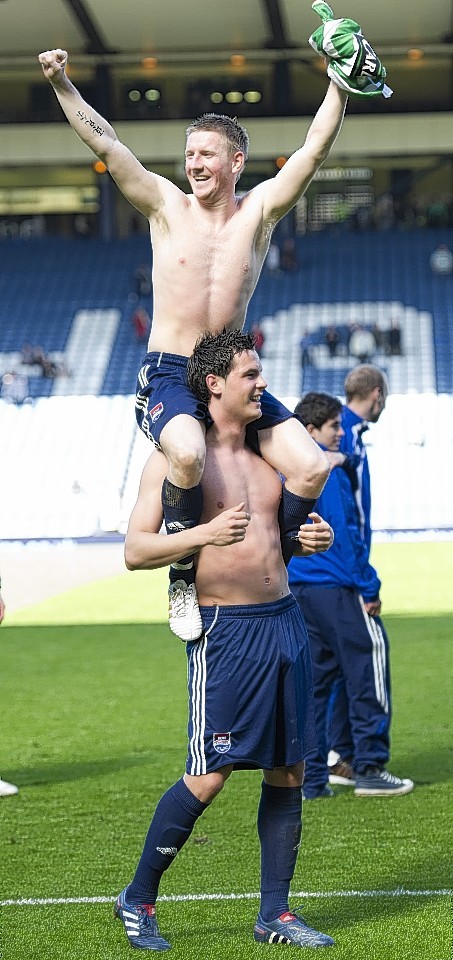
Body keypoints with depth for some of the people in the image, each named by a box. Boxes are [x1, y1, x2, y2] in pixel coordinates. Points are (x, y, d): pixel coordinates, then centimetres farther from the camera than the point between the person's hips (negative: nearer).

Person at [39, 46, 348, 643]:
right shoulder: (167, 205, 2)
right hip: (168, 375, -3)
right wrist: (62, 84, -14)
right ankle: (183, 578, -15)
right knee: (188, 454, -36)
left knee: (312, 468, -12)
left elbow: (316, 148, -3)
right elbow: (106, 146, -5)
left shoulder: (260, 210, 5)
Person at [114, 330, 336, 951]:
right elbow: (135, 551, -11)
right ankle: (138, 899, 9)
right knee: (209, 776, -8)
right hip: (226, 628, -7)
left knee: (288, 772, 6)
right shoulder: (175, 457, -6)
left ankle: (274, 914, 16)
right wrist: (203, 535, -27)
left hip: (286, 620, 7)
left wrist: (311, 540, 3)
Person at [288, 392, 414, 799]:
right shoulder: (326, 472, -12)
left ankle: (311, 777, 10)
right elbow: (345, 534, -15)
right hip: (337, 587, -9)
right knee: (368, 666, -2)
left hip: (300, 592, 9)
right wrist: (368, 586, -11)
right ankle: (369, 767, -3)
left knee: (314, 679, 11)